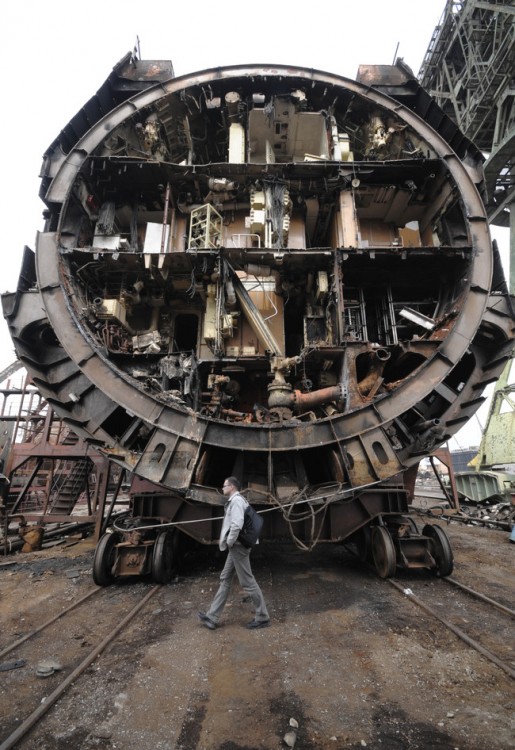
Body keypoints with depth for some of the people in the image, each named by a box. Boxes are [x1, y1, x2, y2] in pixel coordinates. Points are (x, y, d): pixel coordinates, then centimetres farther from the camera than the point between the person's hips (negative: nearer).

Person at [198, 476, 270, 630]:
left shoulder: (236, 500, -17)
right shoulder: (236, 500, 15)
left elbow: (237, 525, -28)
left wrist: (229, 542, -16)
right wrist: (229, 543, 14)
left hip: (237, 547, -10)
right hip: (235, 547, 10)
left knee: (247, 582, 0)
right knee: (225, 579, 13)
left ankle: (262, 617, 12)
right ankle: (212, 617, 21)